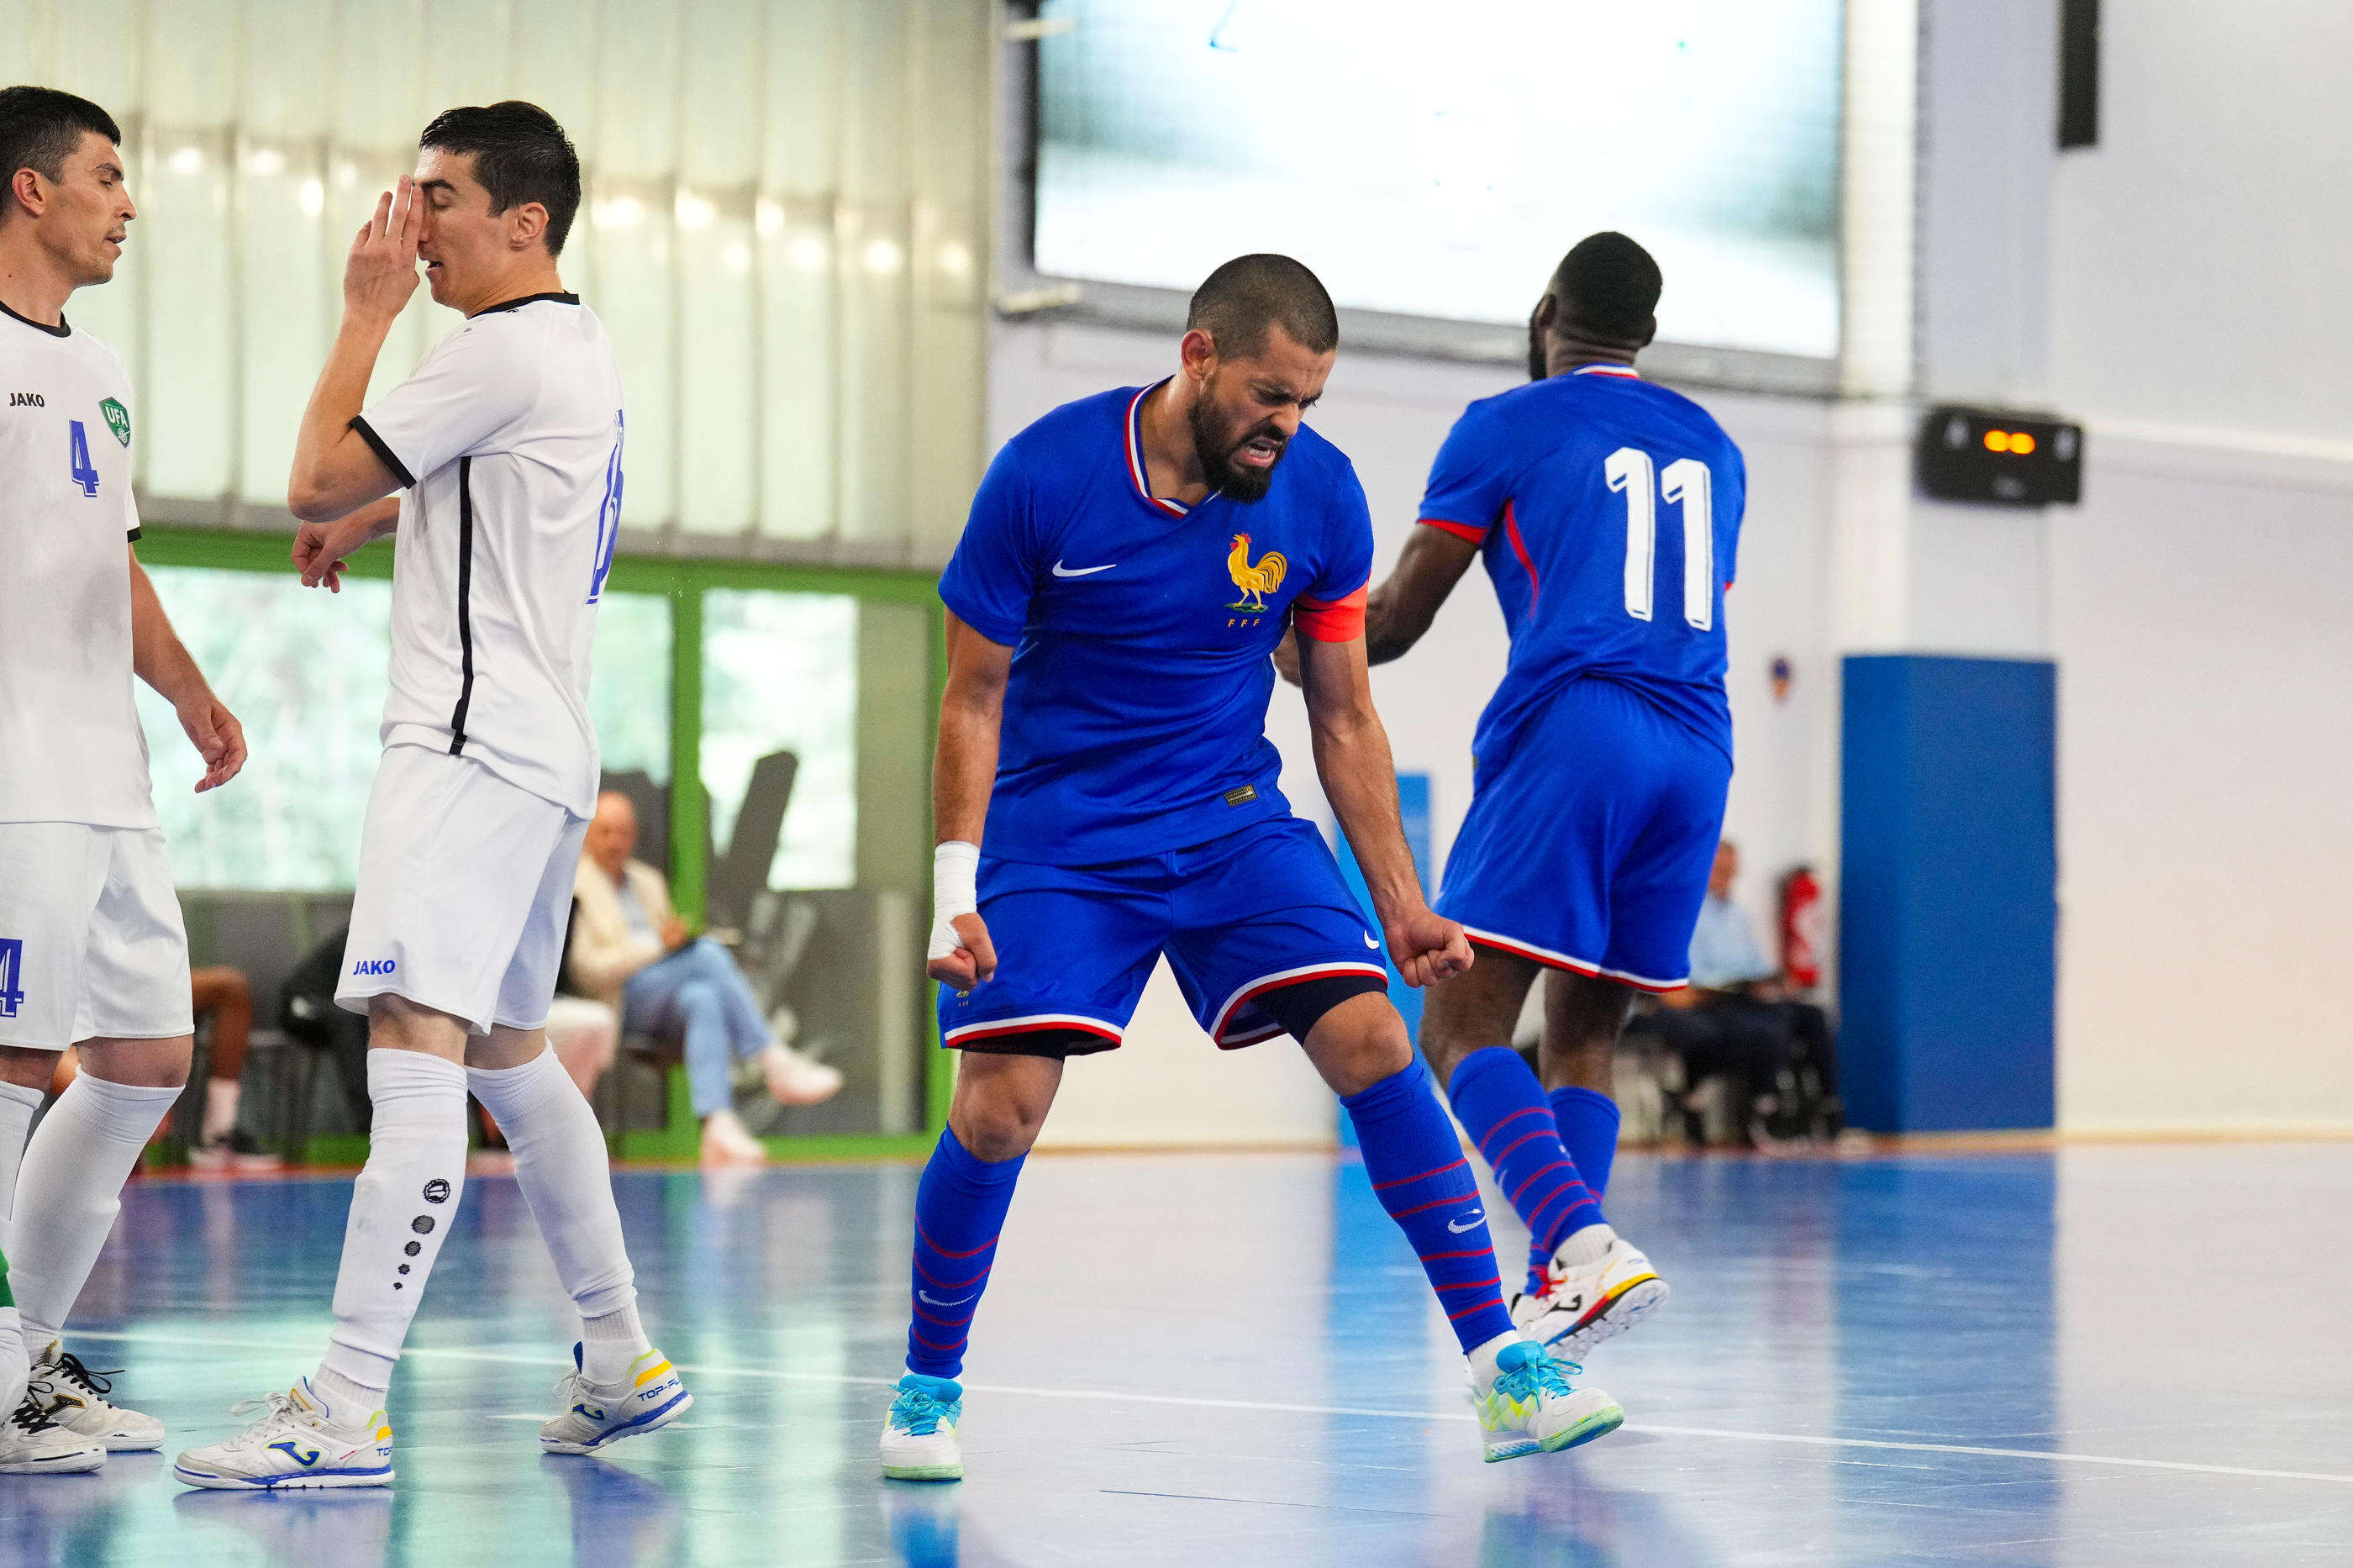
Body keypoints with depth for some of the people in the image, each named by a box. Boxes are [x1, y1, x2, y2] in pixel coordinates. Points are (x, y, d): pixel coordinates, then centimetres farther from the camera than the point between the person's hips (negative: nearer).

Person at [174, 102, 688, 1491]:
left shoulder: (506, 349, -13)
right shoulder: (580, 349, 18)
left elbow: (316, 481, -13)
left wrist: (369, 312, -4)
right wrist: (381, 516, 23)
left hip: (476, 748, -11)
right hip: (544, 751, 11)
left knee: (416, 1047, -18)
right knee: (509, 1054, 20)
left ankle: (348, 1411, -26)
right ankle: (622, 1364, 27)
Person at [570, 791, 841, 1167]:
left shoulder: (647, 880, 24)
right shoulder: (572, 886, 1)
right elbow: (588, 970, -9)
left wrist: (680, 937, 6)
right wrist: (658, 945, -14)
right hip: (622, 998, -6)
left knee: (702, 998, -33)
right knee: (710, 952, -29)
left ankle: (718, 1128, -48)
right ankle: (776, 1064, -34)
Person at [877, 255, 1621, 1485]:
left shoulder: (1320, 495, -8)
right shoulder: (1045, 475, -16)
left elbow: (1344, 717, 3)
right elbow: (975, 696, -7)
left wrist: (1400, 903, 1)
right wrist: (955, 892, -15)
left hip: (1234, 824, 2)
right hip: (1054, 832, -2)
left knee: (1372, 1040, -15)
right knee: (999, 1107, -15)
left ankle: (1501, 1369, -10)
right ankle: (925, 1390, 8)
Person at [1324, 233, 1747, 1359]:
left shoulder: (1509, 426, 5)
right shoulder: (1710, 446, 22)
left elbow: (1394, 621, 6)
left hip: (1571, 733, -6)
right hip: (1694, 752, 6)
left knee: (1462, 1030, -7)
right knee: (1583, 1035, 14)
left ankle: (1586, 1247, -29)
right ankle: (1555, 1304, 6)